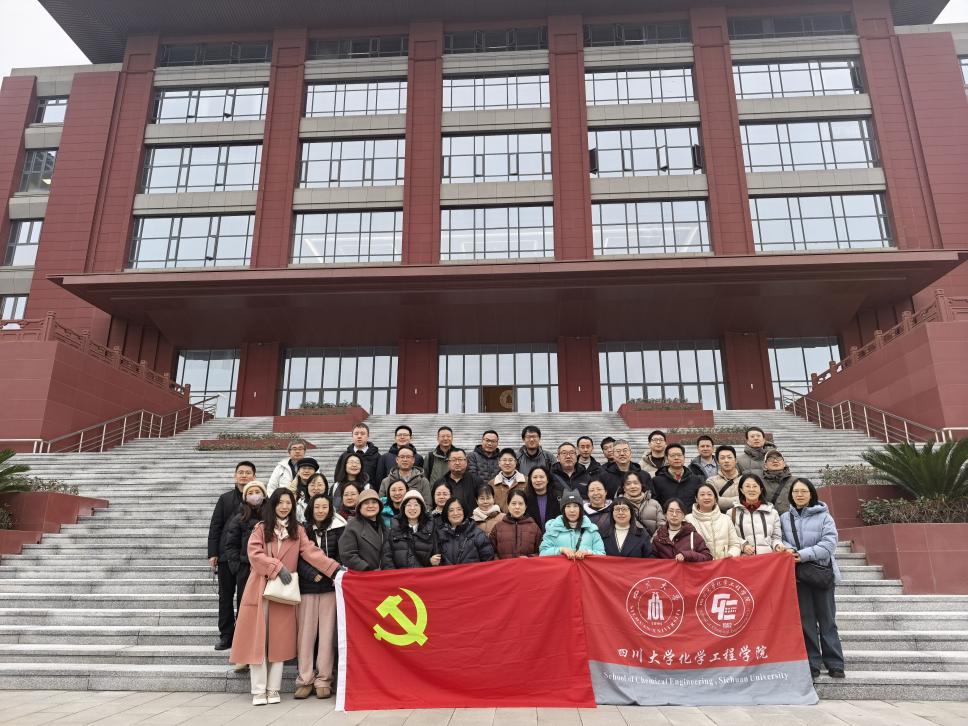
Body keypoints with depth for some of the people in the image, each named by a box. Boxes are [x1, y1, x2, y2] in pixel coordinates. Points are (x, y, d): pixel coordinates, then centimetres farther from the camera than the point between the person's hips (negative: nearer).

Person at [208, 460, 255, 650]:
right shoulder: (225, 499, 8)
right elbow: (215, 527, 6)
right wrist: (212, 553, -1)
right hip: (226, 555, 3)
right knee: (225, 597, 9)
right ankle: (226, 635, 19)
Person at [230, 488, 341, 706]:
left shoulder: (298, 531, 8)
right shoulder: (261, 528, 5)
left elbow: (311, 552, -4)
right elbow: (254, 553, -8)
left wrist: (335, 568, -18)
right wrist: (277, 567, -18)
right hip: (260, 589, -1)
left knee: (279, 639, 4)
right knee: (258, 638, -1)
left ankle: (273, 689, 12)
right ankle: (259, 690, 6)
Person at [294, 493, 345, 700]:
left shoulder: (337, 529, 5)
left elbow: (341, 557, 2)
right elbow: (298, 559, 1)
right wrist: (313, 575, -11)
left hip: (330, 587, 0)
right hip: (307, 586, 0)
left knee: (327, 632, 1)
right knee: (306, 632, 1)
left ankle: (323, 680, 8)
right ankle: (305, 679, 11)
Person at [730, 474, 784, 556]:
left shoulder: (772, 511, 17)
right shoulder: (733, 512, 10)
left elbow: (776, 537, 20)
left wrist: (778, 545, 0)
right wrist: (742, 545, -10)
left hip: (768, 557, 3)